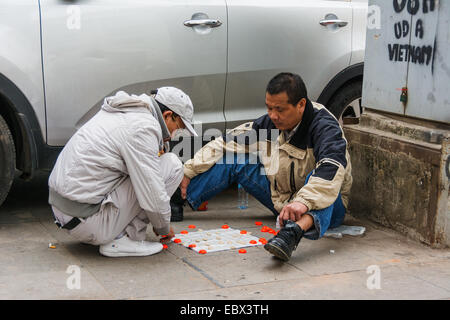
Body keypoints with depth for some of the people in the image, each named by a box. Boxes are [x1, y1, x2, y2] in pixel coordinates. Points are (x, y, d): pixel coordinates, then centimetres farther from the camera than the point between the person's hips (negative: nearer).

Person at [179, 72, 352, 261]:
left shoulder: (324, 126, -23)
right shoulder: (271, 122, -5)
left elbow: (332, 167, -43)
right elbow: (227, 143, 2)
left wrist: (304, 202, -58)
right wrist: (188, 171, -2)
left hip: (323, 206, -6)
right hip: (282, 201, 6)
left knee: (318, 178, -40)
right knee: (232, 157, -3)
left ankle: (296, 229, -67)